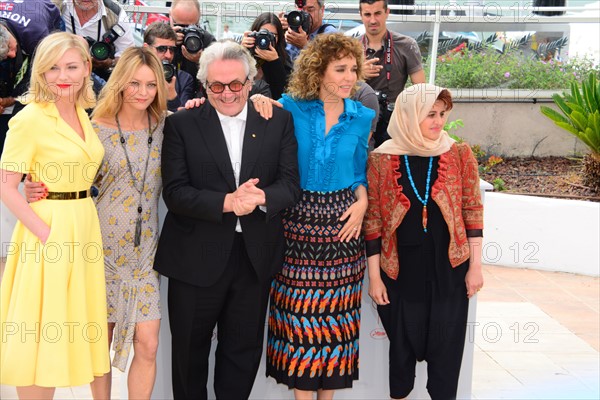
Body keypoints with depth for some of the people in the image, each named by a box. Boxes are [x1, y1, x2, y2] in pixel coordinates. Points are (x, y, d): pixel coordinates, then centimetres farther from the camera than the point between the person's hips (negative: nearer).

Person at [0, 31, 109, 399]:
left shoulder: (84, 113, 8)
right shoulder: (30, 118, -13)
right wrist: (46, 234, -20)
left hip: (84, 227, 7)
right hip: (50, 230, -7)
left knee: (75, 328, 15)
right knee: (41, 336, 0)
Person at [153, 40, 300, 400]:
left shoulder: (279, 121, 3)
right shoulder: (182, 124, -4)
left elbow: (291, 184, -2)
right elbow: (175, 192, -11)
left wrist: (261, 196, -23)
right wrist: (227, 202, -25)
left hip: (255, 257, 2)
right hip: (197, 258, -2)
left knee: (244, 350, 15)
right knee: (190, 350, 13)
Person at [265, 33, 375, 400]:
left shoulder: (362, 117, 4)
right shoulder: (290, 108, -3)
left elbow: (360, 172, 13)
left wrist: (362, 200, -5)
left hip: (341, 221, 2)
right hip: (299, 218, -2)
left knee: (335, 310, 9)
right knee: (299, 307, 3)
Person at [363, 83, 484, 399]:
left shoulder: (459, 154, -2)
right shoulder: (381, 159, -5)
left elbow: (472, 211, 1)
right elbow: (373, 220, -2)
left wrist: (475, 265, -1)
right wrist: (374, 276, -2)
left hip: (449, 269, 1)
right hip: (401, 270, 0)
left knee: (446, 349, 8)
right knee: (402, 344, 14)